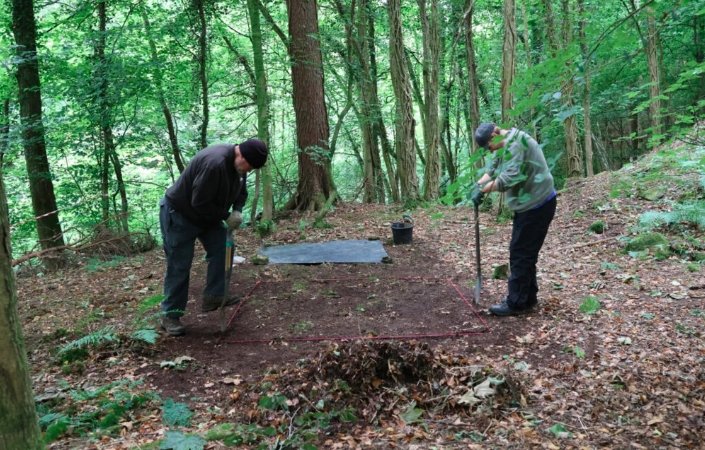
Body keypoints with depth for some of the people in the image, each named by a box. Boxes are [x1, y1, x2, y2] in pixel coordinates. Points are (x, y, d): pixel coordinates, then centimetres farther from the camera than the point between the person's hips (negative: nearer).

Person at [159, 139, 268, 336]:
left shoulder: (238, 164, -7)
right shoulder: (215, 163, -37)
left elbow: (241, 191, 8)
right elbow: (200, 203, -32)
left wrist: (237, 211, -12)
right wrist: (226, 216, -21)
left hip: (207, 215, 9)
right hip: (179, 214, -9)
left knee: (221, 249, -3)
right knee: (178, 267, -4)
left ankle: (213, 297, 5)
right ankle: (170, 316, 6)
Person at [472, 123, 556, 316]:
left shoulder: (516, 143, -21)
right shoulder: (504, 145, 12)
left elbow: (510, 177, -29)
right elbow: (492, 168, 10)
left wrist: (484, 189, -17)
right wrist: (479, 184, -8)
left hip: (537, 205, -11)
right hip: (528, 205, 11)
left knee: (521, 254, -5)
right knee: (524, 253, 16)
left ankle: (516, 303, 2)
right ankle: (528, 298, 26)